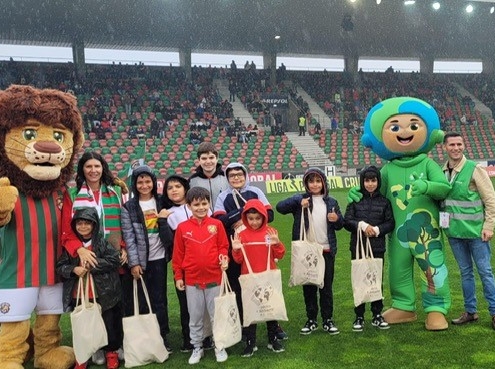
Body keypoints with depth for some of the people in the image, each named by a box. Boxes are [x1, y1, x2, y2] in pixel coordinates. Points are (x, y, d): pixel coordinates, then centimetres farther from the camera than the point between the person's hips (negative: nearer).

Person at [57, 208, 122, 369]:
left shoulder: (103, 242, -3)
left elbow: (114, 260, -12)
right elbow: (60, 267, 3)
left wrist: (92, 265, -18)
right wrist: (73, 269, -17)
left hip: (103, 295, -2)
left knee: (108, 324, 8)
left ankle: (111, 352, 27)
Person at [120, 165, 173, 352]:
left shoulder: (161, 203, 7)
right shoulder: (128, 207, -1)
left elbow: (169, 230, 13)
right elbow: (129, 237, -7)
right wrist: (134, 263, -13)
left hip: (159, 258, 2)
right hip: (140, 260, -2)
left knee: (159, 299, 6)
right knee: (143, 300, 3)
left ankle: (162, 336, 16)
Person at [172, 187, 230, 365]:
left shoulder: (217, 224, -3)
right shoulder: (182, 228, -3)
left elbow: (223, 247, 5)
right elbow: (178, 254, 2)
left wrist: (224, 258, -14)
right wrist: (178, 276, 3)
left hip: (214, 278, 0)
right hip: (192, 280, 0)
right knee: (195, 317, 12)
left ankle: (219, 347, 26)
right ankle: (197, 348, 27)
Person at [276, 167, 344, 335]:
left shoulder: (331, 202, 7)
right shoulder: (300, 199, 0)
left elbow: (340, 225, 12)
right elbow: (280, 207, -12)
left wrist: (337, 219, -11)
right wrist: (299, 204, -27)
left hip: (326, 251, 1)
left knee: (326, 286, 10)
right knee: (308, 286, 9)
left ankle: (328, 320, 21)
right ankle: (311, 320, 22)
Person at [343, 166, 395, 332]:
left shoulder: (384, 201, 5)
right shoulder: (355, 200, 3)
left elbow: (390, 223, 3)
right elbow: (347, 221, -2)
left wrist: (377, 229, -13)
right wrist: (362, 225, -17)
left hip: (377, 247, 1)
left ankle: (377, 315, 18)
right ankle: (359, 317, 12)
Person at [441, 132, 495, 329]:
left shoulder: (475, 169, -9)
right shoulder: (441, 172, 4)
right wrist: (442, 223, 7)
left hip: (475, 231, -4)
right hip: (454, 232, 5)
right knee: (465, 272, 15)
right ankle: (470, 311, 26)